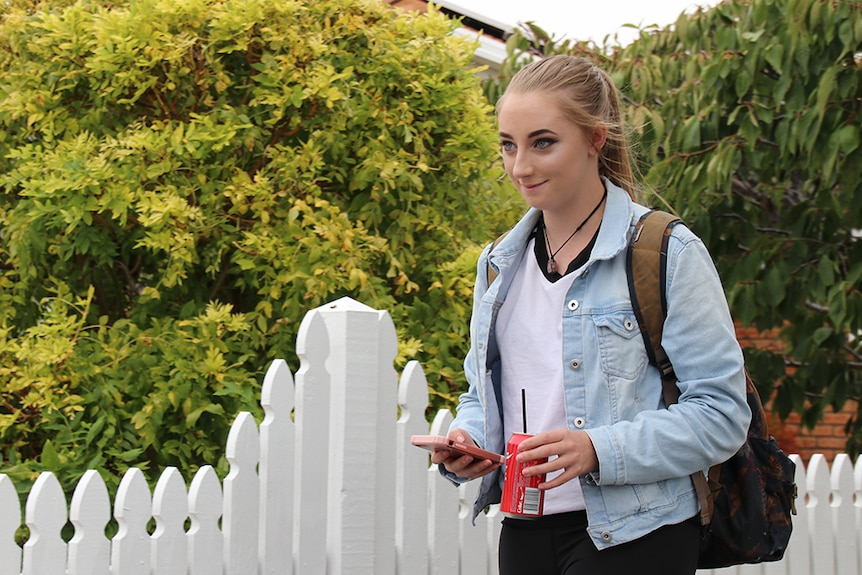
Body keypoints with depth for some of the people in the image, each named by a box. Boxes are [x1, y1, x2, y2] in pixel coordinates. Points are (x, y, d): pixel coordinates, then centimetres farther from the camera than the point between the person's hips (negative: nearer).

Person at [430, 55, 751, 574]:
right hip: (525, 528, 6)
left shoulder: (668, 254, -8)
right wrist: (466, 441, -2)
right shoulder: (500, 264, 12)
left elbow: (721, 412, -12)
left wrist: (599, 450, -24)